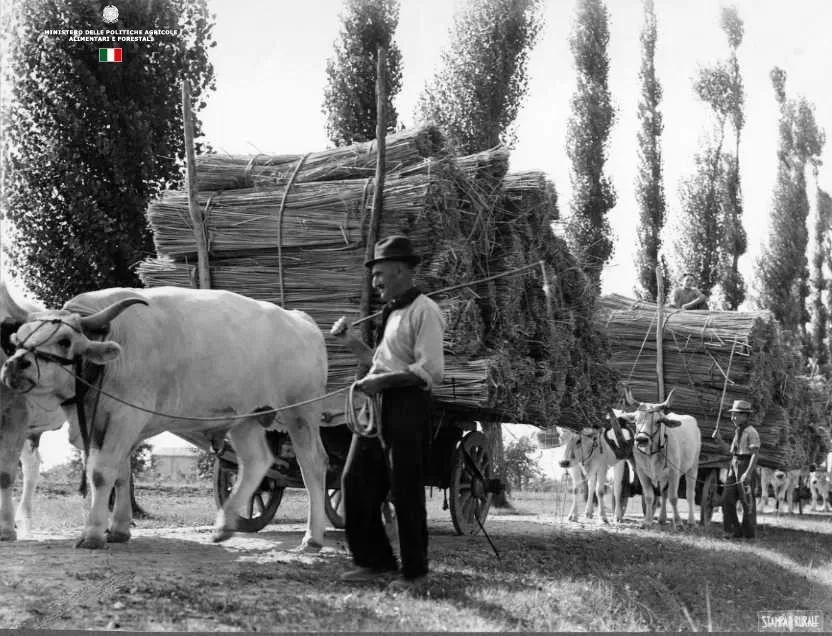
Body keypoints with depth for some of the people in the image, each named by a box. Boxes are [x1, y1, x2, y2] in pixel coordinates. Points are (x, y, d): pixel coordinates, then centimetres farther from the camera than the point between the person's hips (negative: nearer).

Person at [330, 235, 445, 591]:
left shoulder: (423, 311, -9)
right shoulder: (391, 313, 19)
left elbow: (431, 371, -17)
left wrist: (383, 381, -19)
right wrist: (349, 341, 16)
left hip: (407, 406, -9)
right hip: (377, 406, 9)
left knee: (405, 490, -2)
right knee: (356, 480, 7)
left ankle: (414, 571, 11)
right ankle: (375, 562, 18)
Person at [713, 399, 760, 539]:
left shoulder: (751, 432, -12)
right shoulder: (738, 431, 15)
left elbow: (755, 454, -17)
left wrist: (748, 472, -25)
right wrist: (718, 440, 12)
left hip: (746, 468, -8)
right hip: (734, 467, 8)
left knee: (747, 501, 1)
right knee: (727, 499, 1)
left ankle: (749, 532, 12)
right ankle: (734, 530, 7)